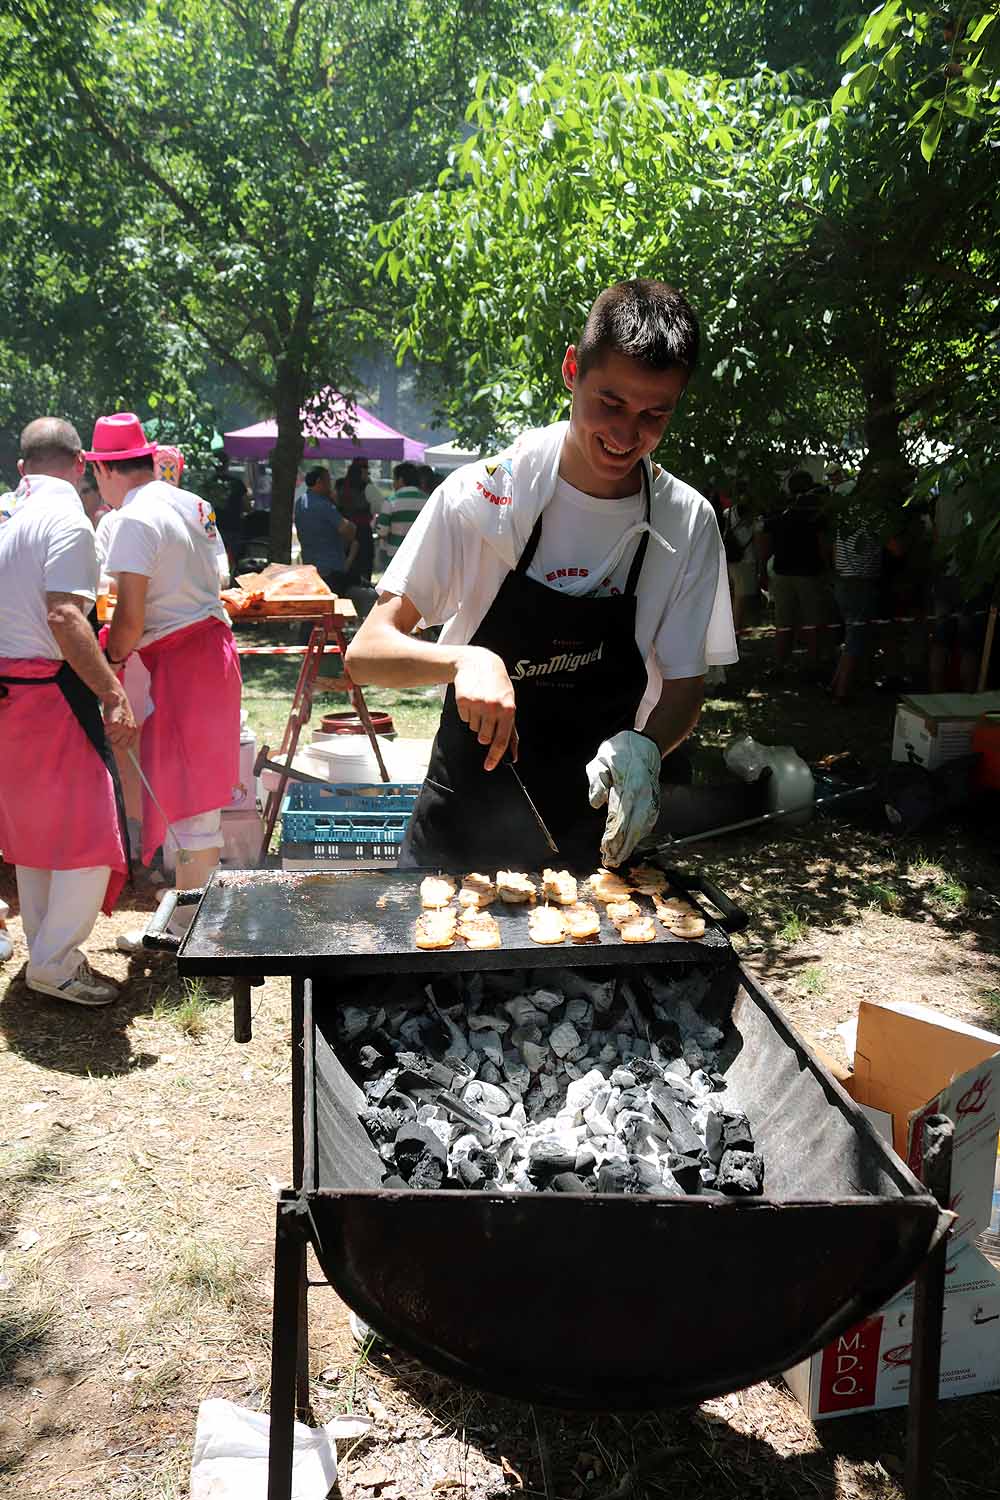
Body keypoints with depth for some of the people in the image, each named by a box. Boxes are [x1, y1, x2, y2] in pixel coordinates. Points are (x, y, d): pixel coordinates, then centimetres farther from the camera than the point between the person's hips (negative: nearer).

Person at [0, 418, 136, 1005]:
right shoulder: (67, 518, -13)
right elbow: (64, 617, -24)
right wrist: (114, 695, -25)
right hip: (52, 692, -9)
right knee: (90, 831, -1)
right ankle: (55, 967, 4)